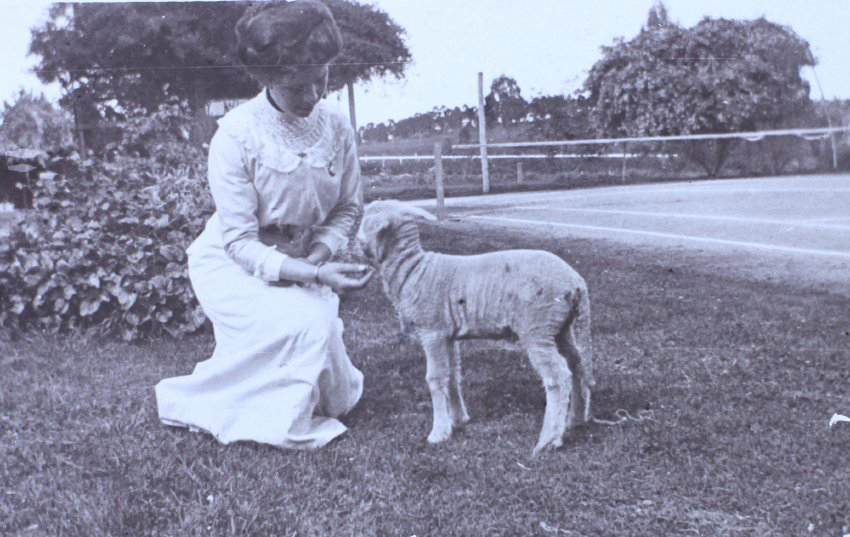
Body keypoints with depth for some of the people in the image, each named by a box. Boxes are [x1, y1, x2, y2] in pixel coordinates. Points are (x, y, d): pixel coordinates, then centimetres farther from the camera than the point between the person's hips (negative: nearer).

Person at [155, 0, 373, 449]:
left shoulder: (336, 128, -12)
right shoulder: (237, 134, -25)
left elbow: (349, 208, 1)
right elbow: (240, 243, -24)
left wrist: (318, 255, -19)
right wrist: (315, 275, -36)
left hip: (303, 261, 4)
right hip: (233, 262, -4)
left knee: (336, 398, -10)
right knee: (303, 326, -32)